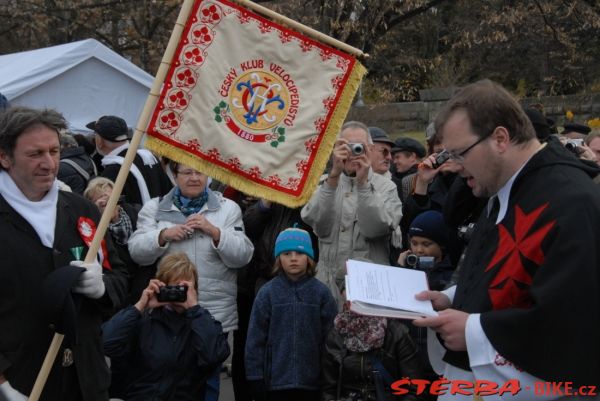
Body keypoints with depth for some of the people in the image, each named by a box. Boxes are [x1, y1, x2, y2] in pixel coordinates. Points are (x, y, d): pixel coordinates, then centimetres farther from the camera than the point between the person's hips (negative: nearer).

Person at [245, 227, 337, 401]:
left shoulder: (321, 292, -1)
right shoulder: (267, 293, -2)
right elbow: (255, 338, -1)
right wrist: (255, 378, -3)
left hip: (312, 381, 1)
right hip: (276, 380, 0)